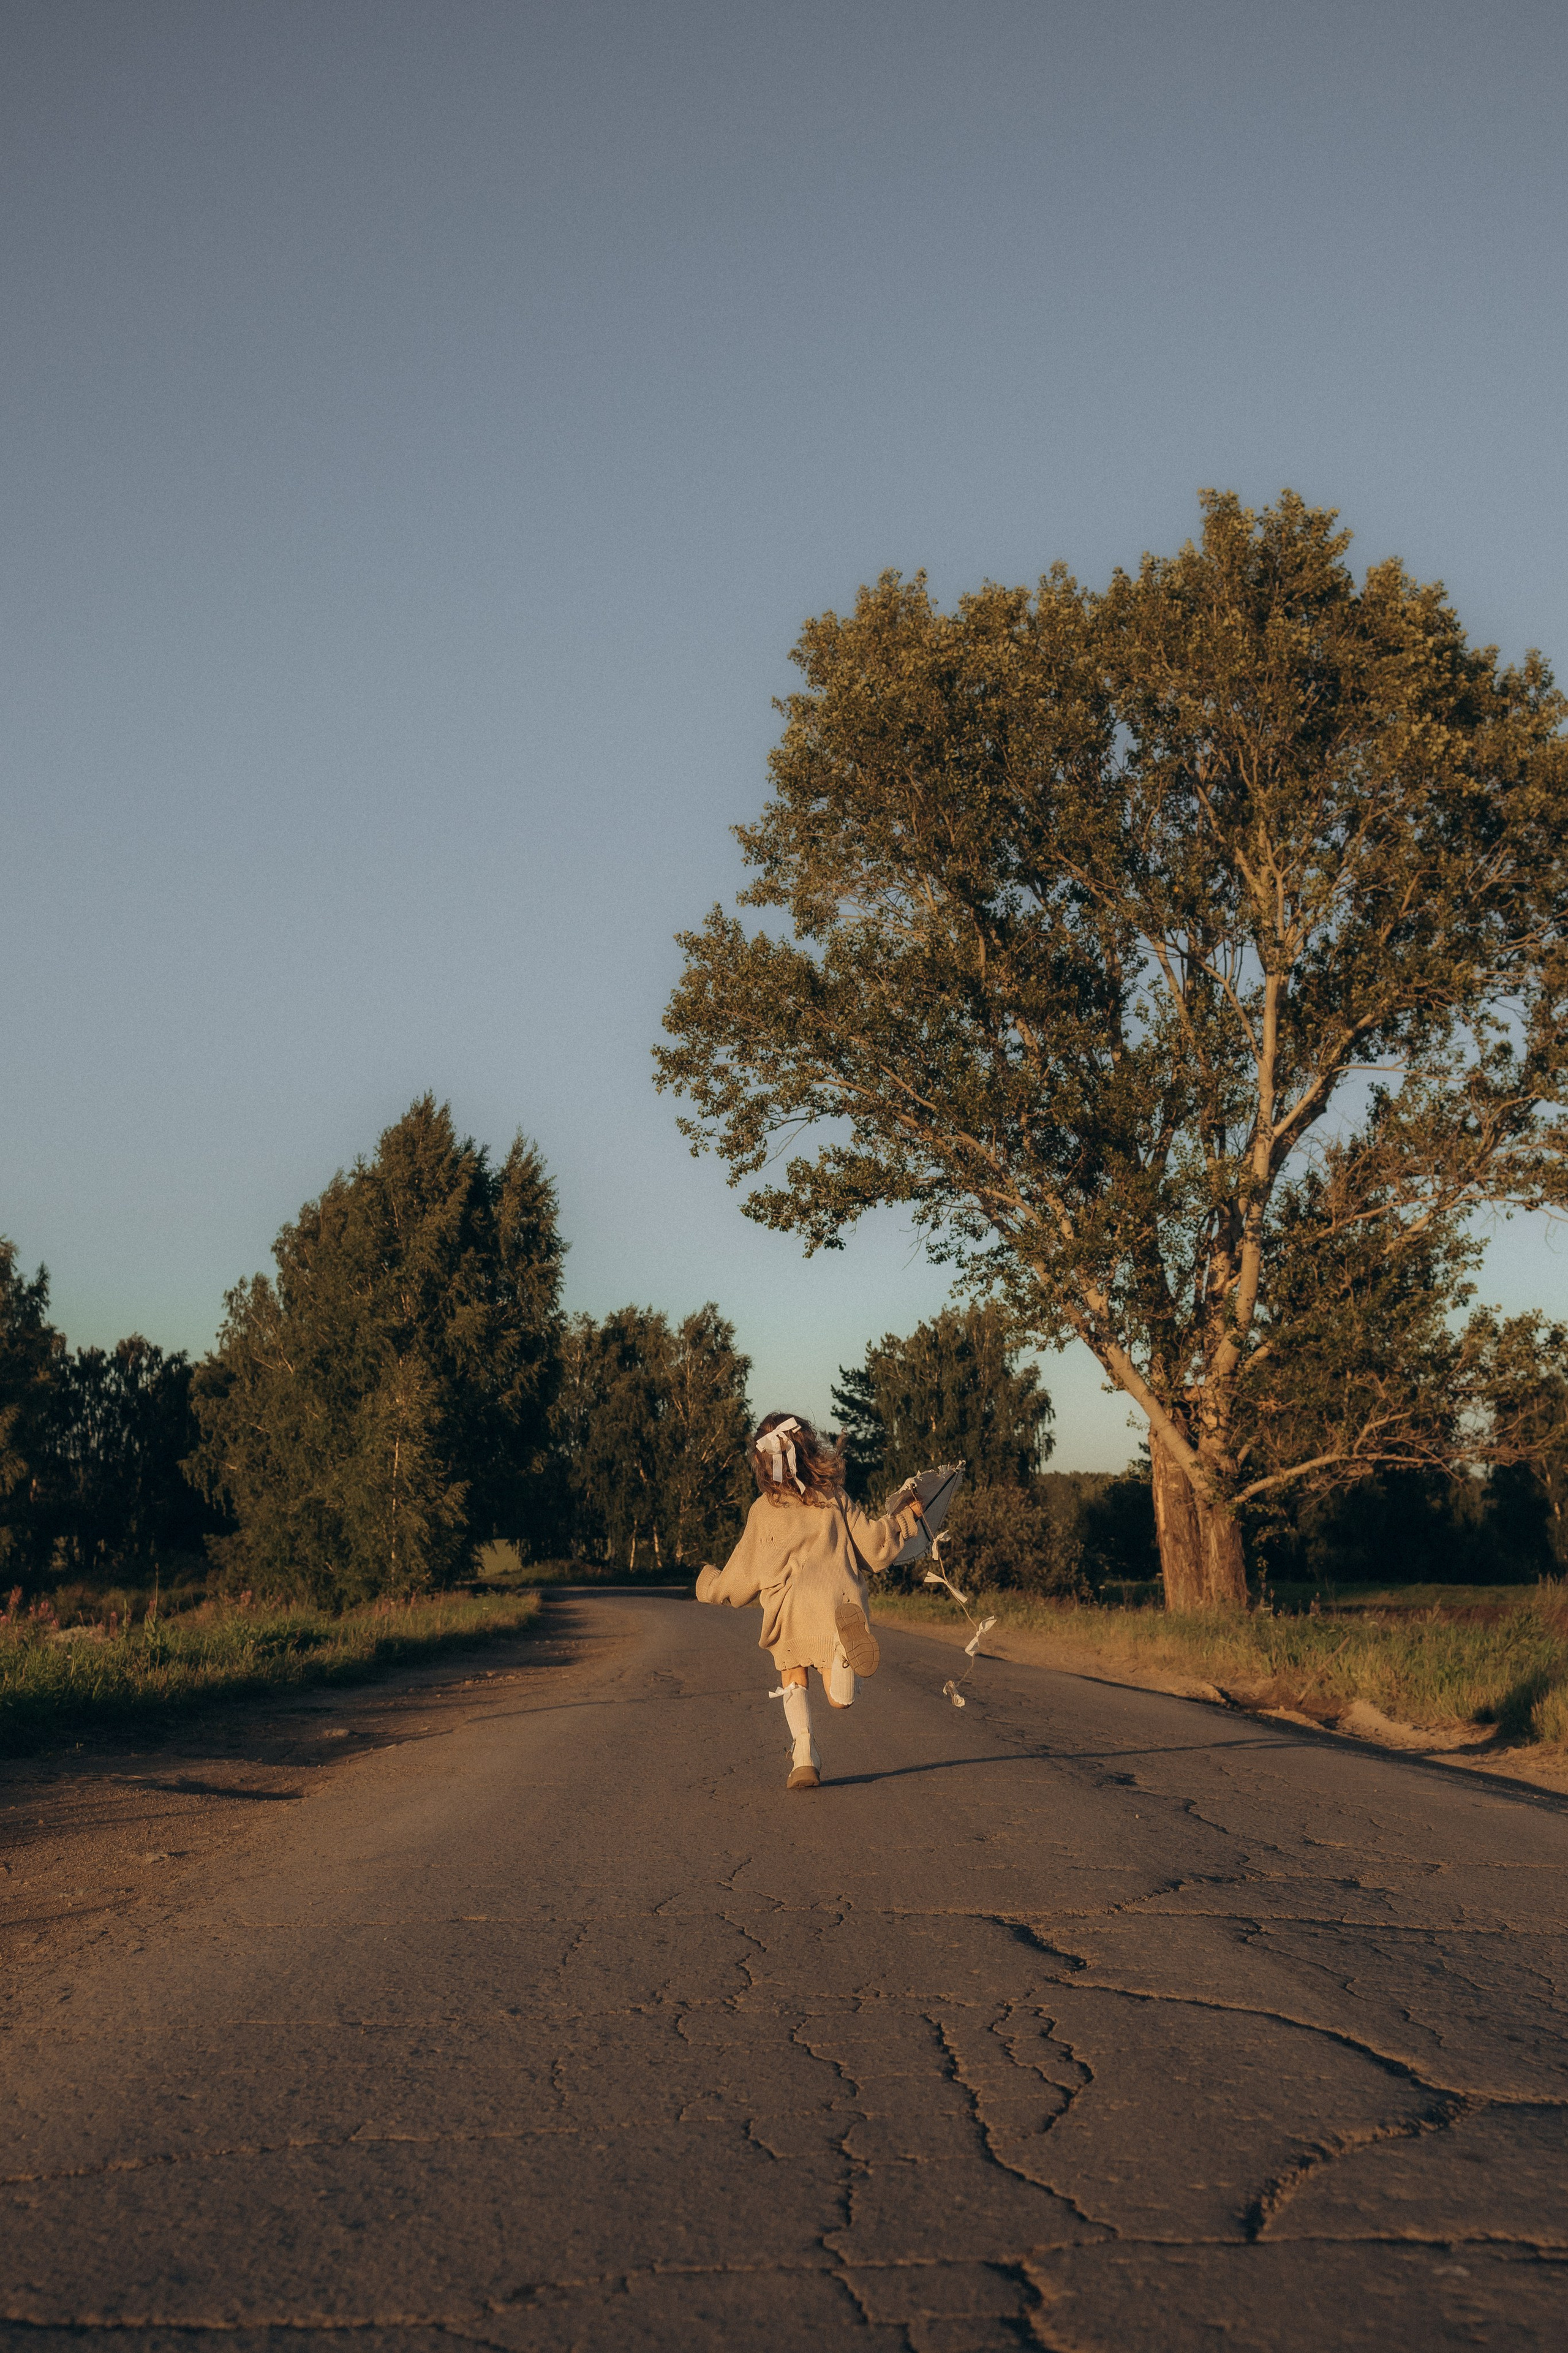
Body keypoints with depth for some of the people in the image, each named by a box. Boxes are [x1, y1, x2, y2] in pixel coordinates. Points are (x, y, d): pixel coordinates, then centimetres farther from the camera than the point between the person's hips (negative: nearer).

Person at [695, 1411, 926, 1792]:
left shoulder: (762, 1511, 11)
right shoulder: (835, 1499, 14)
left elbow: (743, 1582, 17)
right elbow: (875, 1548, 15)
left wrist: (709, 1586, 38)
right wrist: (905, 1515, 31)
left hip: (791, 1606, -1)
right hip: (841, 1599, 1)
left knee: (793, 1678, 21)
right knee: (840, 1698, 5)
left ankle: (804, 1758, -2)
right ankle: (847, 1639, -27)